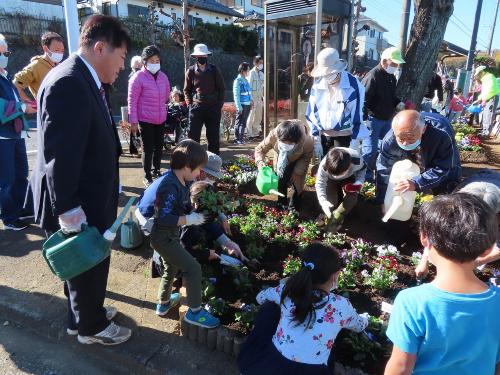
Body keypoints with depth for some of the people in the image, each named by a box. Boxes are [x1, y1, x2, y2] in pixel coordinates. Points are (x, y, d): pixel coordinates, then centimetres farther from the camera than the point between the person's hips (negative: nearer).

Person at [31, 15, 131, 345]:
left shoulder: (86, 80, 7)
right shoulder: (67, 82, -23)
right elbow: (59, 154, -26)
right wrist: (68, 209, -23)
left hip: (90, 198, 9)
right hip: (79, 206, -9)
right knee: (87, 265, 11)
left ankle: (85, 312, 46)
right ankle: (92, 327, 34)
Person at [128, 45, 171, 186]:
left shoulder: (163, 76, 4)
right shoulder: (138, 78, -11)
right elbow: (132, 101, -10)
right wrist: (133, 121, -11)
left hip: (161, 119, 5)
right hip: (145, 120, -5)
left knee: (159, 147, 15)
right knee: (148, 149, 2)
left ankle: (157, 171, 33)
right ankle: (147, 177, 15)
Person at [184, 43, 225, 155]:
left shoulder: (214, 70, 3)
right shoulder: (191, 71, 3)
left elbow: (222, 89, 6)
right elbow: (187, 90, 10)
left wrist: (219, 105, -1)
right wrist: (190, 105, 0)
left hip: (213, 108, 0)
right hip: (196, 108, 0)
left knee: (214, 137, 6)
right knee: (193, 137, -1)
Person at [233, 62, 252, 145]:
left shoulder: (245, 80, 13)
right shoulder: (238, 81, -9)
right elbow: (236, 95, -12)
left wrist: (251, 101, 11)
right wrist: (239, 107, -17)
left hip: (247, 105, 8)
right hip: (241, 105, -8)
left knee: (244, 123, 13)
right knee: (239, 122, -2)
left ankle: (241, 138, 21)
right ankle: (237, 139, 5)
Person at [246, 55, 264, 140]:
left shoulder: (261, 74, 12)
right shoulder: (251, 73, -8)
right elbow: (249, 87, -12)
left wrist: (263, 98, 11)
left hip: (259, 98, 7)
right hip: (253, 98, -7)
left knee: (258, 117, 10)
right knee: (251, 116, -4)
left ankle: (256, 133, 20)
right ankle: (249, 135, 2)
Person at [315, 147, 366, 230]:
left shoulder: (356, 160, -38)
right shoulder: (324, 166, -41)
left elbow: (362, 169, -12)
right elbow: (320, 184, -32)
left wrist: (359, 182, -30)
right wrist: (323, 202, -47)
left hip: (349, 178, 1)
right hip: (331, 180, 0)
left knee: (352, 199, -22)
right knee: (332, 202, -18)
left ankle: (335, 220, -6)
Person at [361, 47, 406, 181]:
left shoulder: (391, 76, 11)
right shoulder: (373, 76, -18)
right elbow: (364, 100, -22)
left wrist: (399, 103, 3)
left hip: (387, 119, 9)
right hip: (374, 119, -9)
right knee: (371, 150, -4)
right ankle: (365, 175, 12)